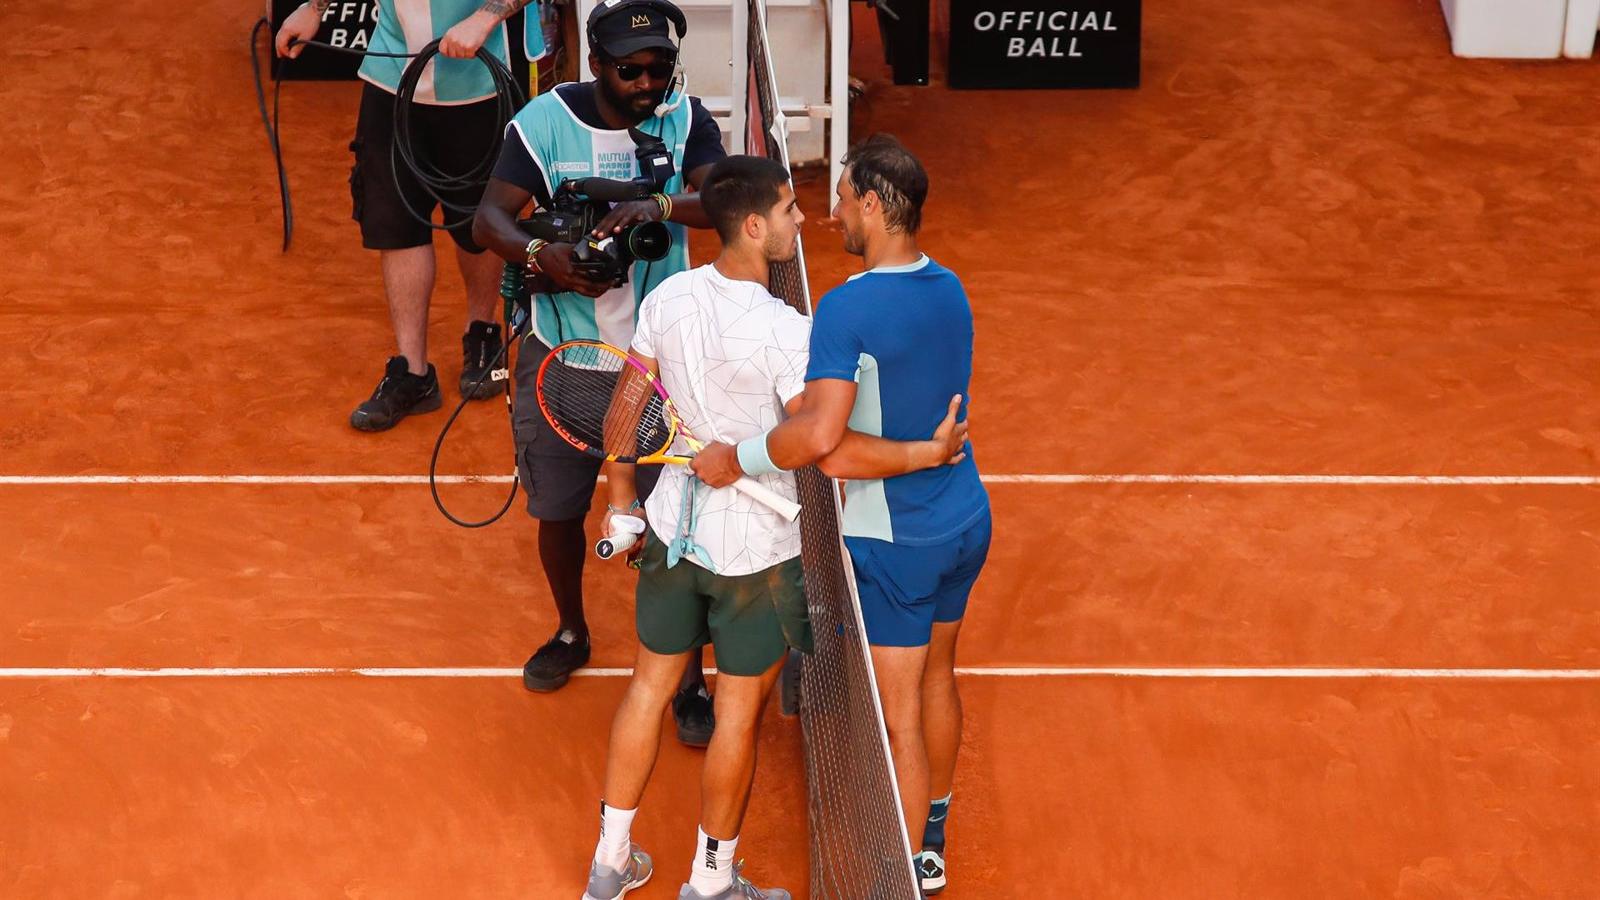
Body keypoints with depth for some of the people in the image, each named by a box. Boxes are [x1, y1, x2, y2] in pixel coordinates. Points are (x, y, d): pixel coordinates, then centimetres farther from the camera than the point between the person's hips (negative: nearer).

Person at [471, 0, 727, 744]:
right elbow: (489, 217, -13)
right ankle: (571, 634, 42)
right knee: (557, 509, 14)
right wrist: (539, 255, -34)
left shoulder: (686, 118, -8)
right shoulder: (545, 121, -11)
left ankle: (689, 682, 13)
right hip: (562, 354, 1)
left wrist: (663, 207, -41)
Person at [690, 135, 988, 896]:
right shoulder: (950, 290, 1)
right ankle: (932, 830, 42)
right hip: (967, 519, 8)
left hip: (897, 540, -8)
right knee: (936, 676, 25)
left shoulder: (848, 307, -24)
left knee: (898, 714, 4)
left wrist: (736, 458, -20)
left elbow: (819, 434, -33)